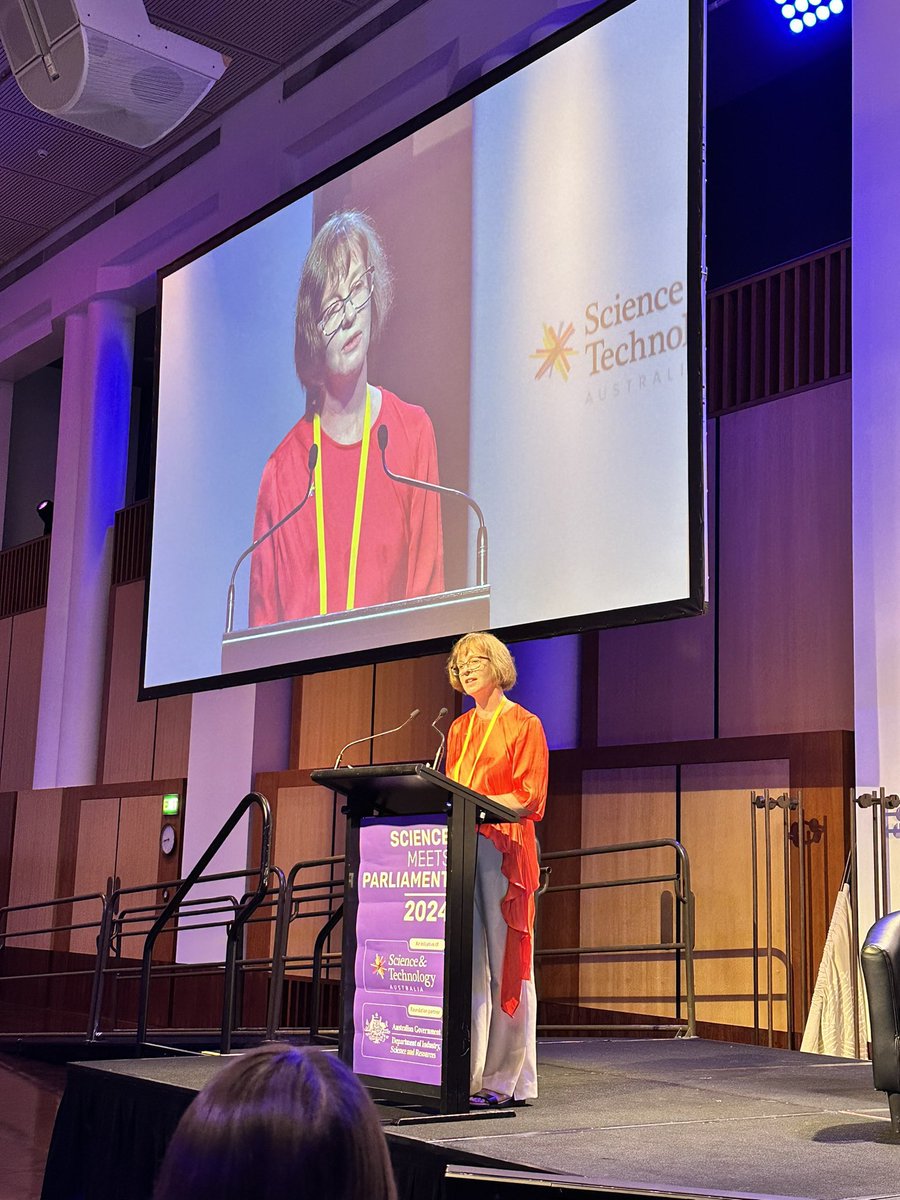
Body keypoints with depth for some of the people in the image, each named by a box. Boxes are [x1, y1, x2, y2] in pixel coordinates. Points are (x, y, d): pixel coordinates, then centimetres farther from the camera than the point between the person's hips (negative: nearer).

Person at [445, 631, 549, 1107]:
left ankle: (507, 1079, -1)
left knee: (504, 965, -5)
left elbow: (529, 797, -8)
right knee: (466, 966, 3)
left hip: (504, 849, -6)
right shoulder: (458, 729, 21)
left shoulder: (524, 725, 1)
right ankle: (467, 1073, 7)